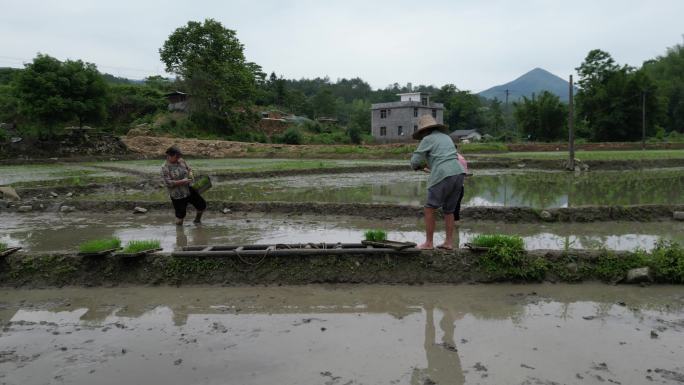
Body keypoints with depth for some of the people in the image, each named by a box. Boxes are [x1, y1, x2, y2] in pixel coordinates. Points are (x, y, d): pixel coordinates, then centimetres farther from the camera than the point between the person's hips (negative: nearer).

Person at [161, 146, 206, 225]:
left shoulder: (182, 161, 3)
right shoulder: (165, 168, -13)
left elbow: (189, 169, 17)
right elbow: (168, 183, -19)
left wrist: (190, 174, -6)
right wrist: (182, 182, -24)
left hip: (189, 190, 6)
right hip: (177, 195, -6)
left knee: (202, 206, 9)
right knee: (180, 215, -1)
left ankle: (197, 220, 36)